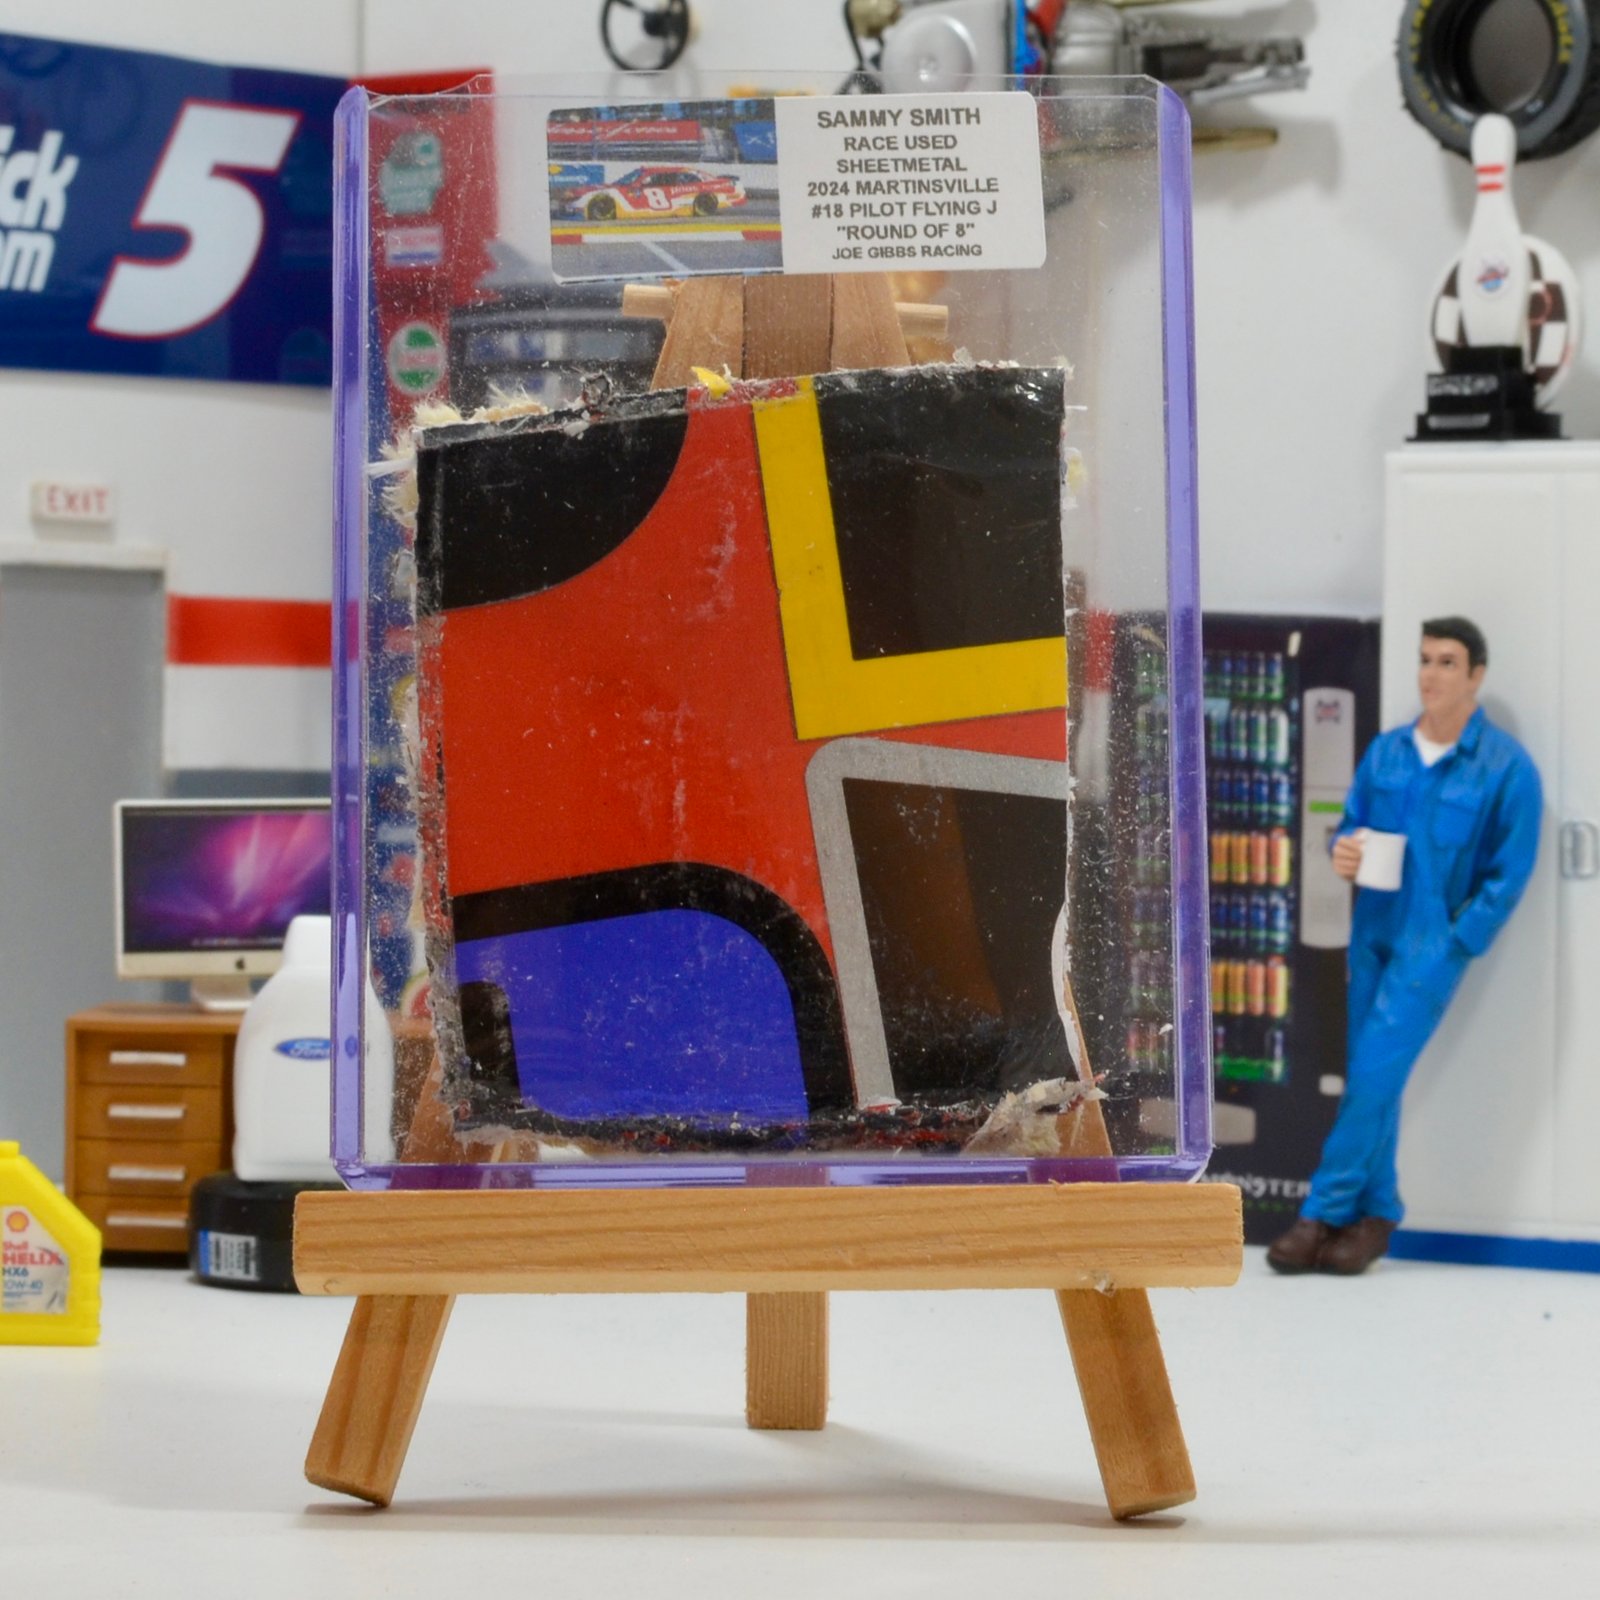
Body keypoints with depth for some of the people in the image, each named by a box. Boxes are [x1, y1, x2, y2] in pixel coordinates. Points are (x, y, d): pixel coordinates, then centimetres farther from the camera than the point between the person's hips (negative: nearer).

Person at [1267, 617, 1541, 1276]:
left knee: (1374, 1073, -9)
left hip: (1434, 943, -5)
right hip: (1373, 930, 5)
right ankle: (1377, 1212, 20)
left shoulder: (1506, 768, -10)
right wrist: (1344, 851, -8)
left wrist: (1454, 943, -11)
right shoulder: (1386, 751, 5)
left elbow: (1510, 873, -8)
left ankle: (1326, 1211, -1)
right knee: (1370, 1078, 10)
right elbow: (1351, 824, 16)